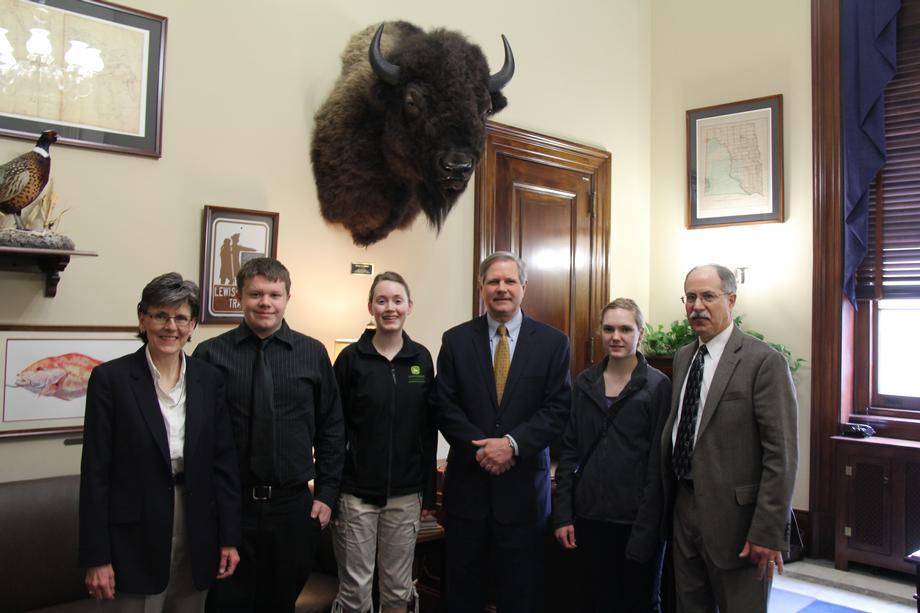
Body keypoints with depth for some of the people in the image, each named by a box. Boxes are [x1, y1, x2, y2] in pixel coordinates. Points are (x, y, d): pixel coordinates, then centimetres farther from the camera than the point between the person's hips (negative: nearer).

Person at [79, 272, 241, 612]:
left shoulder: (209, 379, 2)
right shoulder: (110, 378, -8)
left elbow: (224, 461, 4)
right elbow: (95, 471, -7)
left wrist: (229, 538, 3)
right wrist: (96, 558, -8)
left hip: (198, 539, 3)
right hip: (134, 541, -3)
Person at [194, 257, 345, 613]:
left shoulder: (313, 353, 2)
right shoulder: (211, 355, -3)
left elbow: (331, 428, 5)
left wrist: (326, 492, 2)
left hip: (294, 505, 2)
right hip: (228, 505, -1)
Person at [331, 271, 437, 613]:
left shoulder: (421, 359, 3)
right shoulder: (351, 358, -4)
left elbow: (428, 431, 6)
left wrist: (429, 494, 6)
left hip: (406, 494, 2)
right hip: (356, 492, -2)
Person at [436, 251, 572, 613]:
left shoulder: (553, 342, 0)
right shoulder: (455, 340, 3)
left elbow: (557, 409, -5)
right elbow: (445, 407, -1)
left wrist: (512, 443, -16)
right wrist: (480, 448, -13)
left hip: (523, 484, -1)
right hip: (467, 481, 1)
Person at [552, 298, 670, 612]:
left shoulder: (658, 386, -6)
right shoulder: (584, 383, 5)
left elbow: (659, 462, -8)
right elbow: (568, 451, 6)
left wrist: (647, 528, -11)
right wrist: (563, 514, 0)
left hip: (639, 518, -3)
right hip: (591, 515, 3)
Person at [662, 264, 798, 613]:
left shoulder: (764, 361, -12)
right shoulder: (683, 358, 10)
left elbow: (782, 455, -15)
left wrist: (768, 532, -17)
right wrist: (668, 501, 12)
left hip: (734, 519, -6)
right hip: (684, 510, 7)